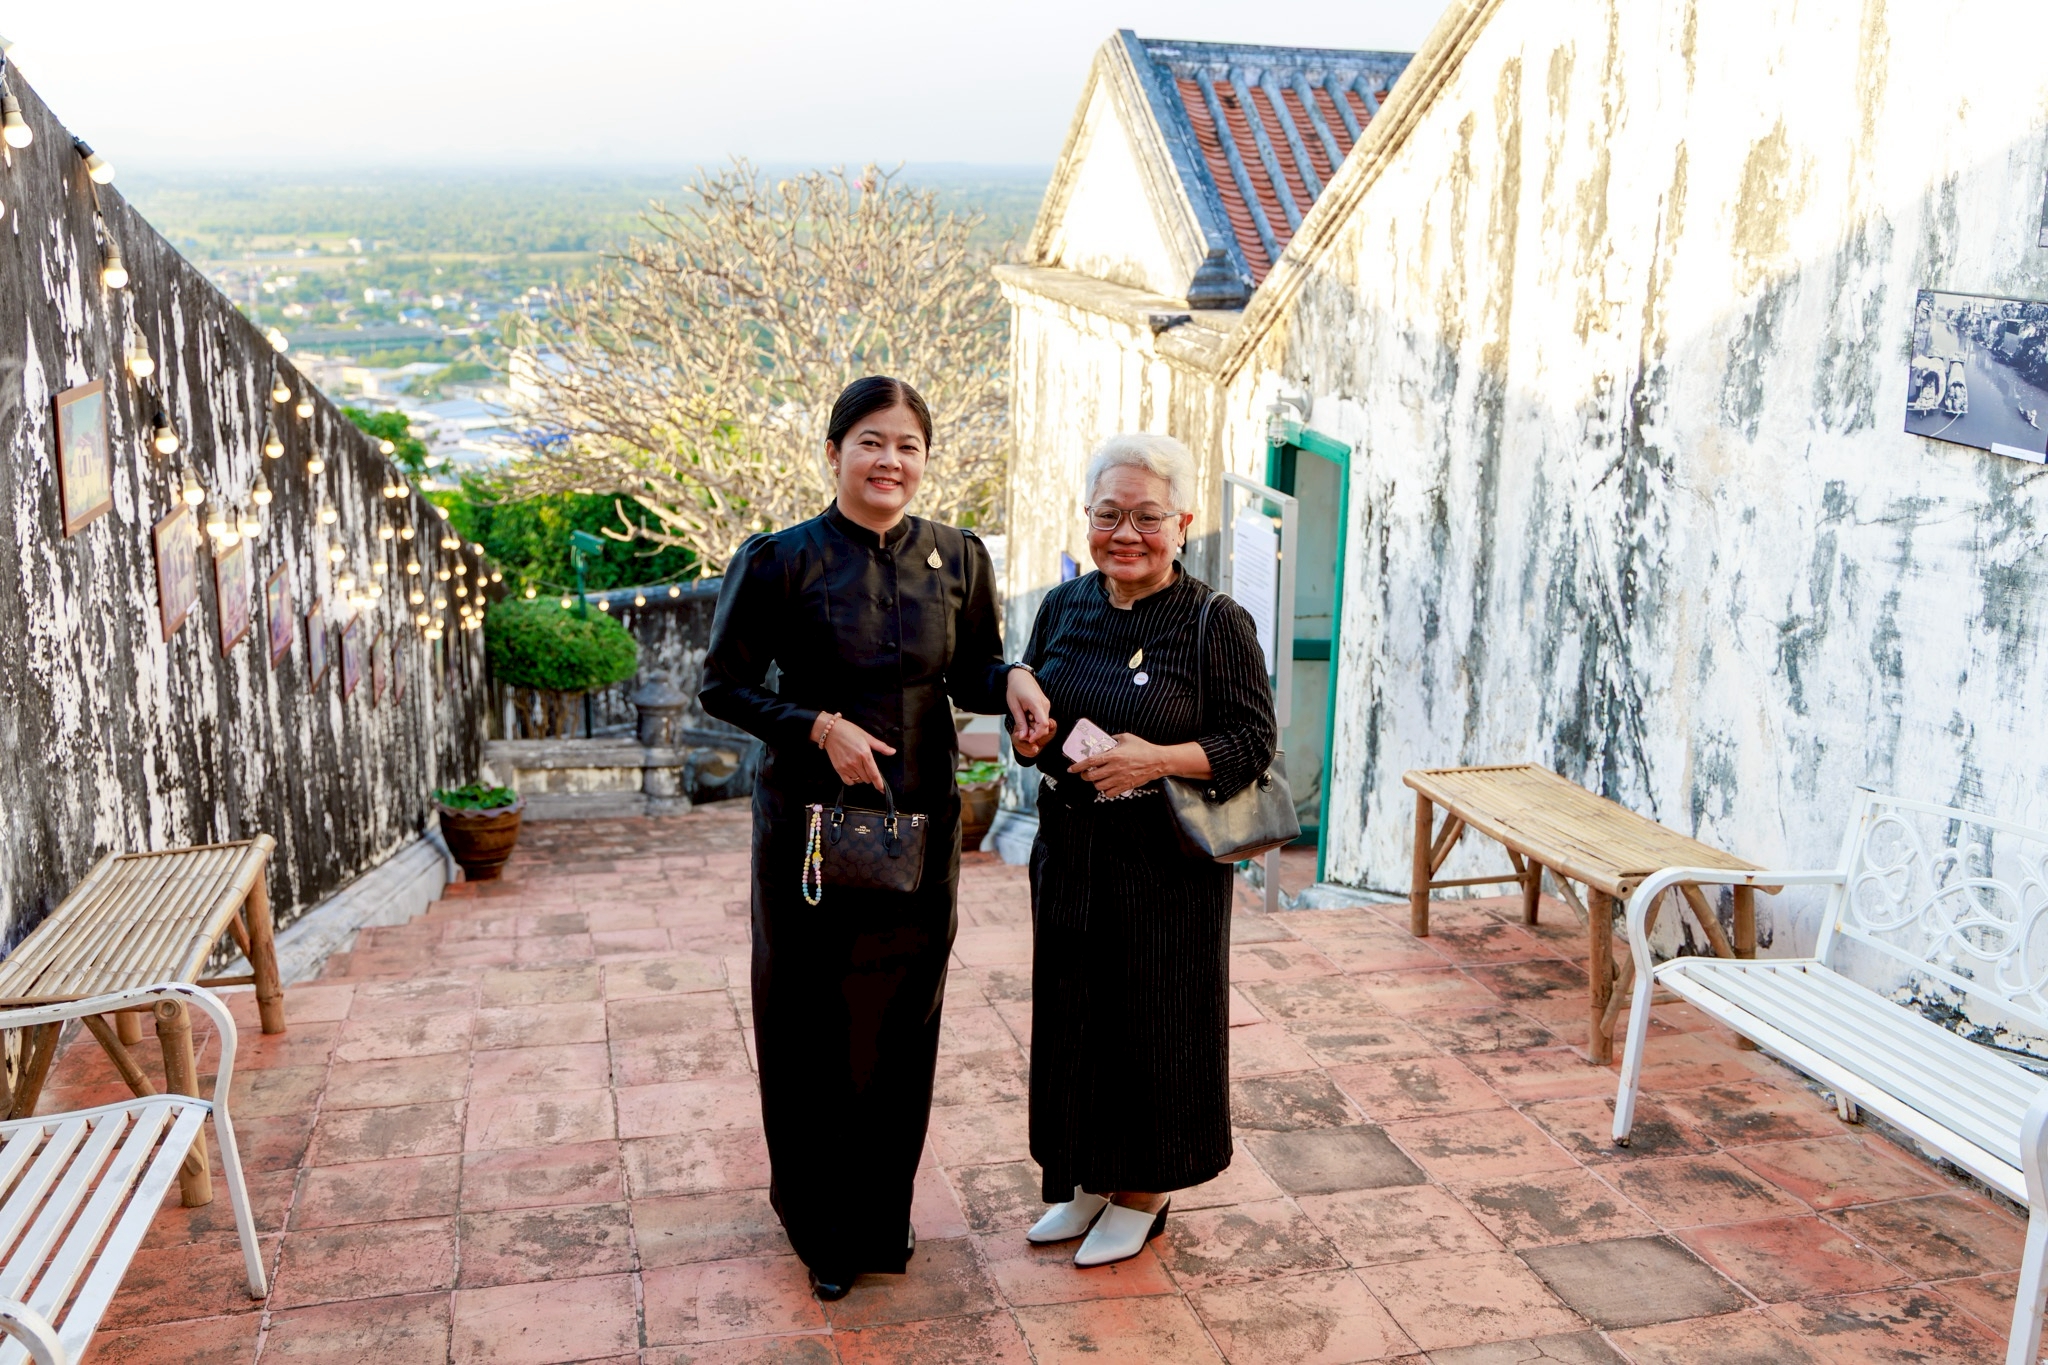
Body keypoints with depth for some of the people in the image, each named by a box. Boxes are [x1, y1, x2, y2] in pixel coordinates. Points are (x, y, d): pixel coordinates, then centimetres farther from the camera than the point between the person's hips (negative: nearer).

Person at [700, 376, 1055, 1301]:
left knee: (905, 1017, 13)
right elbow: (724, 683, -5)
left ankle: (885, 1210, 33)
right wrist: (819, 726, -18)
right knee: (813, 1022, 7)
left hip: (921, 821, 3)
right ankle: (821, 1227, 27)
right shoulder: (780, 560, -8)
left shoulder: (957, 559, 2)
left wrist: (1012, 681, -11)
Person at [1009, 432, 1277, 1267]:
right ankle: (1087, 1181, 32)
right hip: (1070, 851, 5)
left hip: (1167, 860, -5)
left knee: (1155, 1018, 5)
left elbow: (1253, 741, -11)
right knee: (1073, 1011, 13)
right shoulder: (1064, 606, 5)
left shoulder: (1216, 622, -11)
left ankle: (1143, 1195, 25)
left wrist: (1160, 760, -24)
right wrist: (1026, 734, -7)